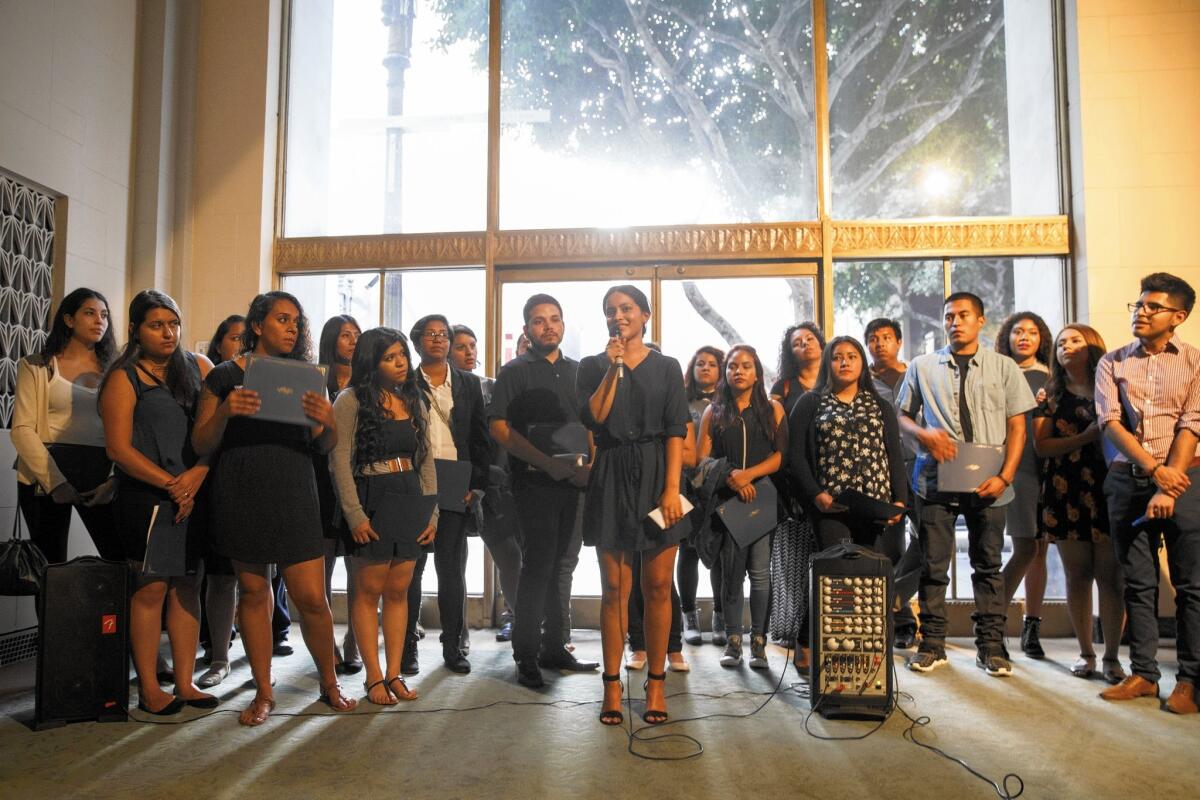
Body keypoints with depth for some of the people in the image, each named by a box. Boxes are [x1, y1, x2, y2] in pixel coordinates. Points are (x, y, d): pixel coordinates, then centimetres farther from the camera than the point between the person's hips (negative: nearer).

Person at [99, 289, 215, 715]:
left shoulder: (198, 367, 11)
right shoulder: (124, 378, 0)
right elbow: (119, 447, -7)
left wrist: (197, 474, -11)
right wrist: (171, 484, -12)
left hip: (195, 497, 4)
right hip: (146, 496, -4)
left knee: (187, 586, 7)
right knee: (151, 588, 0)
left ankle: (185, 682, 15)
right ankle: (148, 688, 10)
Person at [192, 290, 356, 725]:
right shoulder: (225, 376, 4)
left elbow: (326, 445, 8)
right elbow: (202, 445, 3)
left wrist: (327, 420, -14)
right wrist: (224, 412, -16)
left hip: (293, 494, 1)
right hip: (240, 492, -1)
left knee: (311, 597, -3)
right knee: (253, 591, 7)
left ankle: (330, 685, 18)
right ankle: (263, 692, 22)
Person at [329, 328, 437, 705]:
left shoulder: (414, 402, 12)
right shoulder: (351, 401, -4)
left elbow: (426, 460, 12)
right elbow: (340, 461, -9)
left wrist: (432, 511, 5)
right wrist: (354, 515, -14)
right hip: (371, 503, -5)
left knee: (398, 591, 7)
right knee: (369, 589, 1)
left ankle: (394, 673, 13)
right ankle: (374, 676, 9)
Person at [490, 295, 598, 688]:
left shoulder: (578, 372, 14)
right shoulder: (515, 372, 0)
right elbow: (499, 428, -10)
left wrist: (588, 467, -2)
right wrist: (549, 463, -16)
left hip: (571, 482, 5)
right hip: (534, 482, -5)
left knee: (556, 565, 12)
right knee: (538, 565, -6)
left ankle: (553, 648, 23)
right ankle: (526, 658, 2)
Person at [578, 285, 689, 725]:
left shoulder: (666, 367, 8)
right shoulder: (594, 366, 10)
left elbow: (676, 431, 0)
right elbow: (593, 418, -6)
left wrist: (672, 488, -10)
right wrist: (613, 369, -9)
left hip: (656, 476, 0)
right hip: (612, 478, 0)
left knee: (658, 587, 2)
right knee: (614, 588, 2)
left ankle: (656, 683, 13)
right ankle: (612, 686, 10)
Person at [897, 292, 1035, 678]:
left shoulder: (1004, 367, 8)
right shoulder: (922, 367, 9)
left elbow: (1017, 427, 5)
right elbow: (902, 415, 12)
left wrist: (1004, 476, -6)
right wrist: (924, 433, -10)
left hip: (988, 482, 0)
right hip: (935, 478, 0)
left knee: (988, 564, 7)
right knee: (933, 563, 2)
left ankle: (990, 645, 16)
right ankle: (932, 644, 11)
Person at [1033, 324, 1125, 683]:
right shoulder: (1050, 395, 9)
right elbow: (1041, 446, 0)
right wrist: (1085, 437, -12)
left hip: (1109, 491, -1)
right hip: (1065, 493, 1)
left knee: (1111, 576, -3)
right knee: (1077, 575, 5)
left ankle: (1112, 656, 7)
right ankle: (1085, 653, 15)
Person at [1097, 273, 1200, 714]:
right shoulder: (1112, 363, 8)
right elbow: (1110, 423, -1)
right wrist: (1156, 469, -13)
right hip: (1128, 479, 2)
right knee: (1138, 583, 7)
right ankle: (1143, 673, 15)